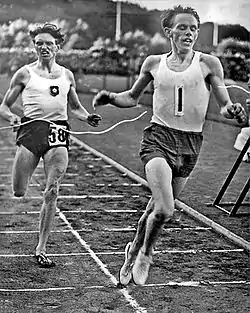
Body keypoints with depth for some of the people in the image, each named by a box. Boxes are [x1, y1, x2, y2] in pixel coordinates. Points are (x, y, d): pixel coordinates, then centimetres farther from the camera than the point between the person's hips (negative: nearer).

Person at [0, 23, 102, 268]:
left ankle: (41, 249, 3)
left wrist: (87, 117, 7)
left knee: (52, 193, -7)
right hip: (31, 128, -1)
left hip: (58, 132, 2)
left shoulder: (66, 75, 15)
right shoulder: (25, 73, 7)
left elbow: (75, 106, 27)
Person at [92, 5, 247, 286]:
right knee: (165, 210, -19)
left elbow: (224, 106, 2)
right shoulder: (153, 63, 6)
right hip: (159, 136, -1)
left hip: (190, 143, 1)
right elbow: (132, 97, 19)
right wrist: (110, 98, 0)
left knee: (158, 208, 10)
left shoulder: (208, 63, 1)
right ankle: (145, 253, 11)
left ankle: (134, 251, 39)